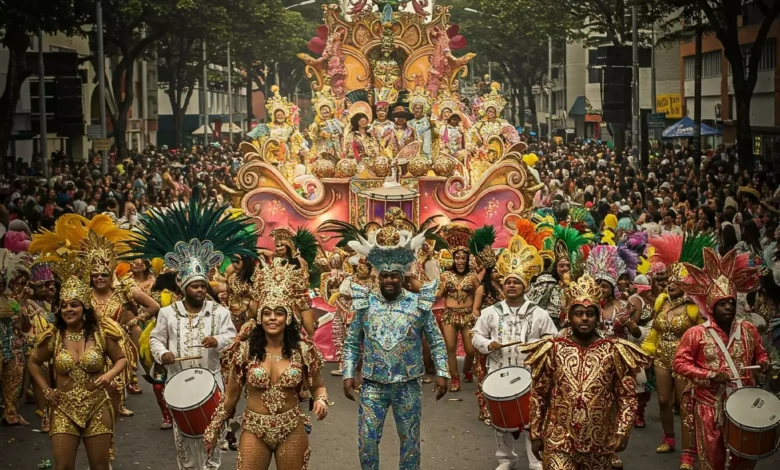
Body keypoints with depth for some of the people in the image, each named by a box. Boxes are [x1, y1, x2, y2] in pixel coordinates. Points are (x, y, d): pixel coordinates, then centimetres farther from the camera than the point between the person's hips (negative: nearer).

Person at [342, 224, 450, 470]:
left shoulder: (419, 304, -1)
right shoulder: (364, 304, 1)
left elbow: (436, 342, 3)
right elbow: (352, 343, 6)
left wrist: (442, 373, -5)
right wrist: (348, 374, -2)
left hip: (408, 385, 0)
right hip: (373, 385, 1)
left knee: (410, 440, 10)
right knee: (367, 439, 1)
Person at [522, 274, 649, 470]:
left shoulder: (614, 351, -2)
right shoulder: (553, 349, -1)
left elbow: (627, 397, 1)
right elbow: (538, 395, 3)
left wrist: (622, 432, -9)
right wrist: (535, 435, 2)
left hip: (599, 443, 1)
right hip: (558, 440, -1)